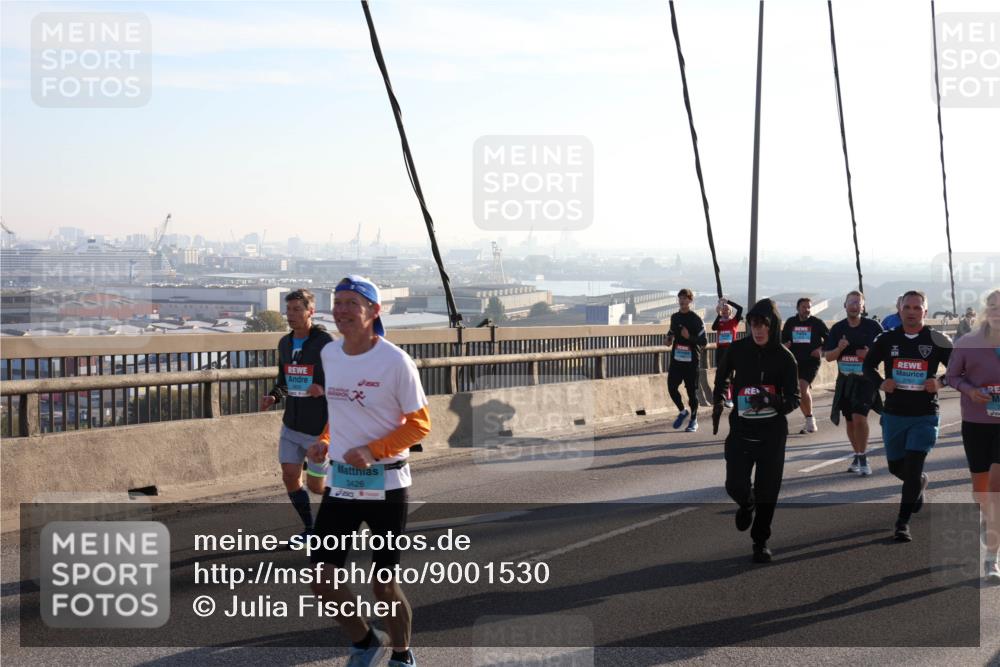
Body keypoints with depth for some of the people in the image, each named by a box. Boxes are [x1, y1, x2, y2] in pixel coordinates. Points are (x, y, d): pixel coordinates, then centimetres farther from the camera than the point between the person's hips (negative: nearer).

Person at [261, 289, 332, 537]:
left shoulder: (326, 343, -15)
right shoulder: (284, 343, 6)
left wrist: (324, 389, -29)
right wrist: (273, 396, -1)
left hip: (319, 429, -6)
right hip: (291, 425, 6)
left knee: (316, 485, 2)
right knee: (290, 477, 3)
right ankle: (309, 529, 20)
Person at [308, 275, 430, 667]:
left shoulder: (395, 362, -14)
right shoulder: (329, 354, 3)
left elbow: (419, 424, -9)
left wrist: (372, 451, -20)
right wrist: (325, 442, 3)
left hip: (386, 485, -5)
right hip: (340, 483, 5)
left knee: (384, 586, 2)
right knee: (323, 580, -1)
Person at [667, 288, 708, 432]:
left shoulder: (696, 319, -7)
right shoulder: (674, 317, 10)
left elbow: (704, 341, -10)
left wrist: (689, 337, -23)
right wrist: (669, 338, 8)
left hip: (691, 360, -5)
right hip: (676, 359, 5)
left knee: (692, 390, 2)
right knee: (671, 387, -3)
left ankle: (694, 420, 16)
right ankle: (682, 411, 21)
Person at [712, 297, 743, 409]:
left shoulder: (734, 321, 3)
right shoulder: (719, 322, 9)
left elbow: (740, 308, -11)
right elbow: (713, 328, -13)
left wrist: (727, 301, -11)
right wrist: (719, 315, -15)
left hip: (731, 349, -3)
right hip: (720, 349, 3)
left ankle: (730, 399, -2)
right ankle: (724, 398, 12)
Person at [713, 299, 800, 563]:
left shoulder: (784, 357, -8)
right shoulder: (738, 350, -3)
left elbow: (794, 399, -8)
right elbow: (722, 378, 18)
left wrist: (771, 401, -27)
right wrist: (718, 404, 10)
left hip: (772, 433, -1)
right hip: (741, 429, 1)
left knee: (767, 491, 2)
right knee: (735, 486, -5)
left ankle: (761, 541, 20)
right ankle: (747, 505, 32)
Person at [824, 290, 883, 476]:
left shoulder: (873, 327, -4)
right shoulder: (838, 328, 6)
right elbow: (828, 356, 7)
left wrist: (870, 354, -17)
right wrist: (839, 348, -13)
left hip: (866, 379, -4)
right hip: (845, 380, 4)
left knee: (859, 418, -18)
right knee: (850, 421, 12)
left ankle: (863, 459, -7)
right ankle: (857, 457, 28)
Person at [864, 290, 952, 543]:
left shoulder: (937, 341, -5)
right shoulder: (888, 339, 1)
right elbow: (869, 365, 13)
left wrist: (940, 382, -16)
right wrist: (880, 383, -7)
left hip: (925, 416, -3)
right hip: (893, 415, 3)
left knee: (913, 468, -11)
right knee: (896, 466, 14)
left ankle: (903, 522, -3)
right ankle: (920, 483, 48)